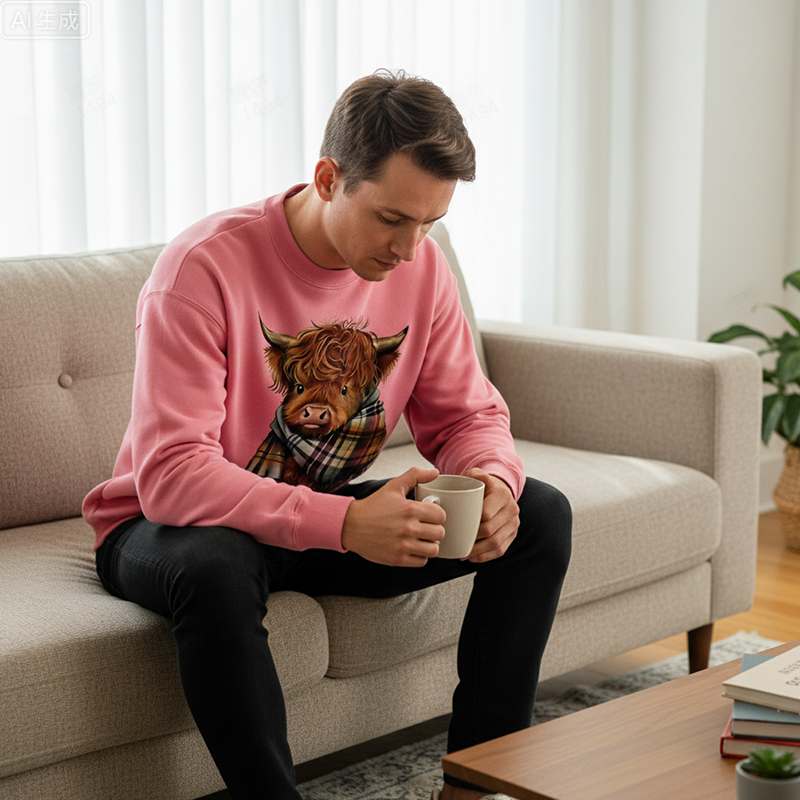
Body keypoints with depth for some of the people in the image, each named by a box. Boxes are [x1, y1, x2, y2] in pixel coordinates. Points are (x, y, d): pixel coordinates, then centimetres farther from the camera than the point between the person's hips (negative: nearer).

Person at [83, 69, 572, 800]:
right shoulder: (205, 267, -26)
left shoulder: (420, 266, -7)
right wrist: (343, 523, -42)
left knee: (541, 513, -8)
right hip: (167, 525, -6)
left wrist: (491, 482, -24)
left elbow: (468, 415, 1)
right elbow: (169, 477, -32)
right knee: (214, 566, -42)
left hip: (336, 516, 6)